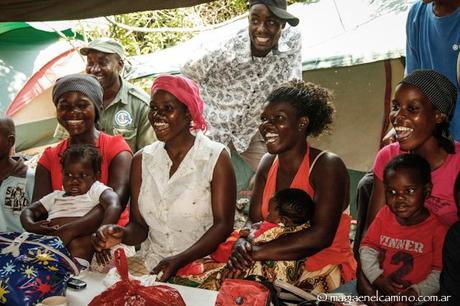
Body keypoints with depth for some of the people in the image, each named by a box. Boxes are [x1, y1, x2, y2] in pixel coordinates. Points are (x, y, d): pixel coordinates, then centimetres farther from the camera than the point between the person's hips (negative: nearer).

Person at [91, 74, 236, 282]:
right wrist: (122, 235, -16)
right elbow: (139, 225, 7)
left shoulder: (215, 157, -5)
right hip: (151, 265, 5)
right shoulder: (142, 160, 7)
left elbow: (223, 224, -10)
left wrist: (179, 261, -21)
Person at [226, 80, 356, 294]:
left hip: (323, 270, -6)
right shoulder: (268, 164, 7)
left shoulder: (327, 166, -14)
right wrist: (242, 243, -18)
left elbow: (320, 236, -24)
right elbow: (254, 222, 5)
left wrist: (256, 252, -25)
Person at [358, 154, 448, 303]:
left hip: (412, 296, -4)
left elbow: (439, 272, -10)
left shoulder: (438, 229, -10)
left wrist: (415, 292, -22)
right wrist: (376, 278, -10)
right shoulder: (384, 215, 3)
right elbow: (368, 247, 5)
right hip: (377, 287, 4)